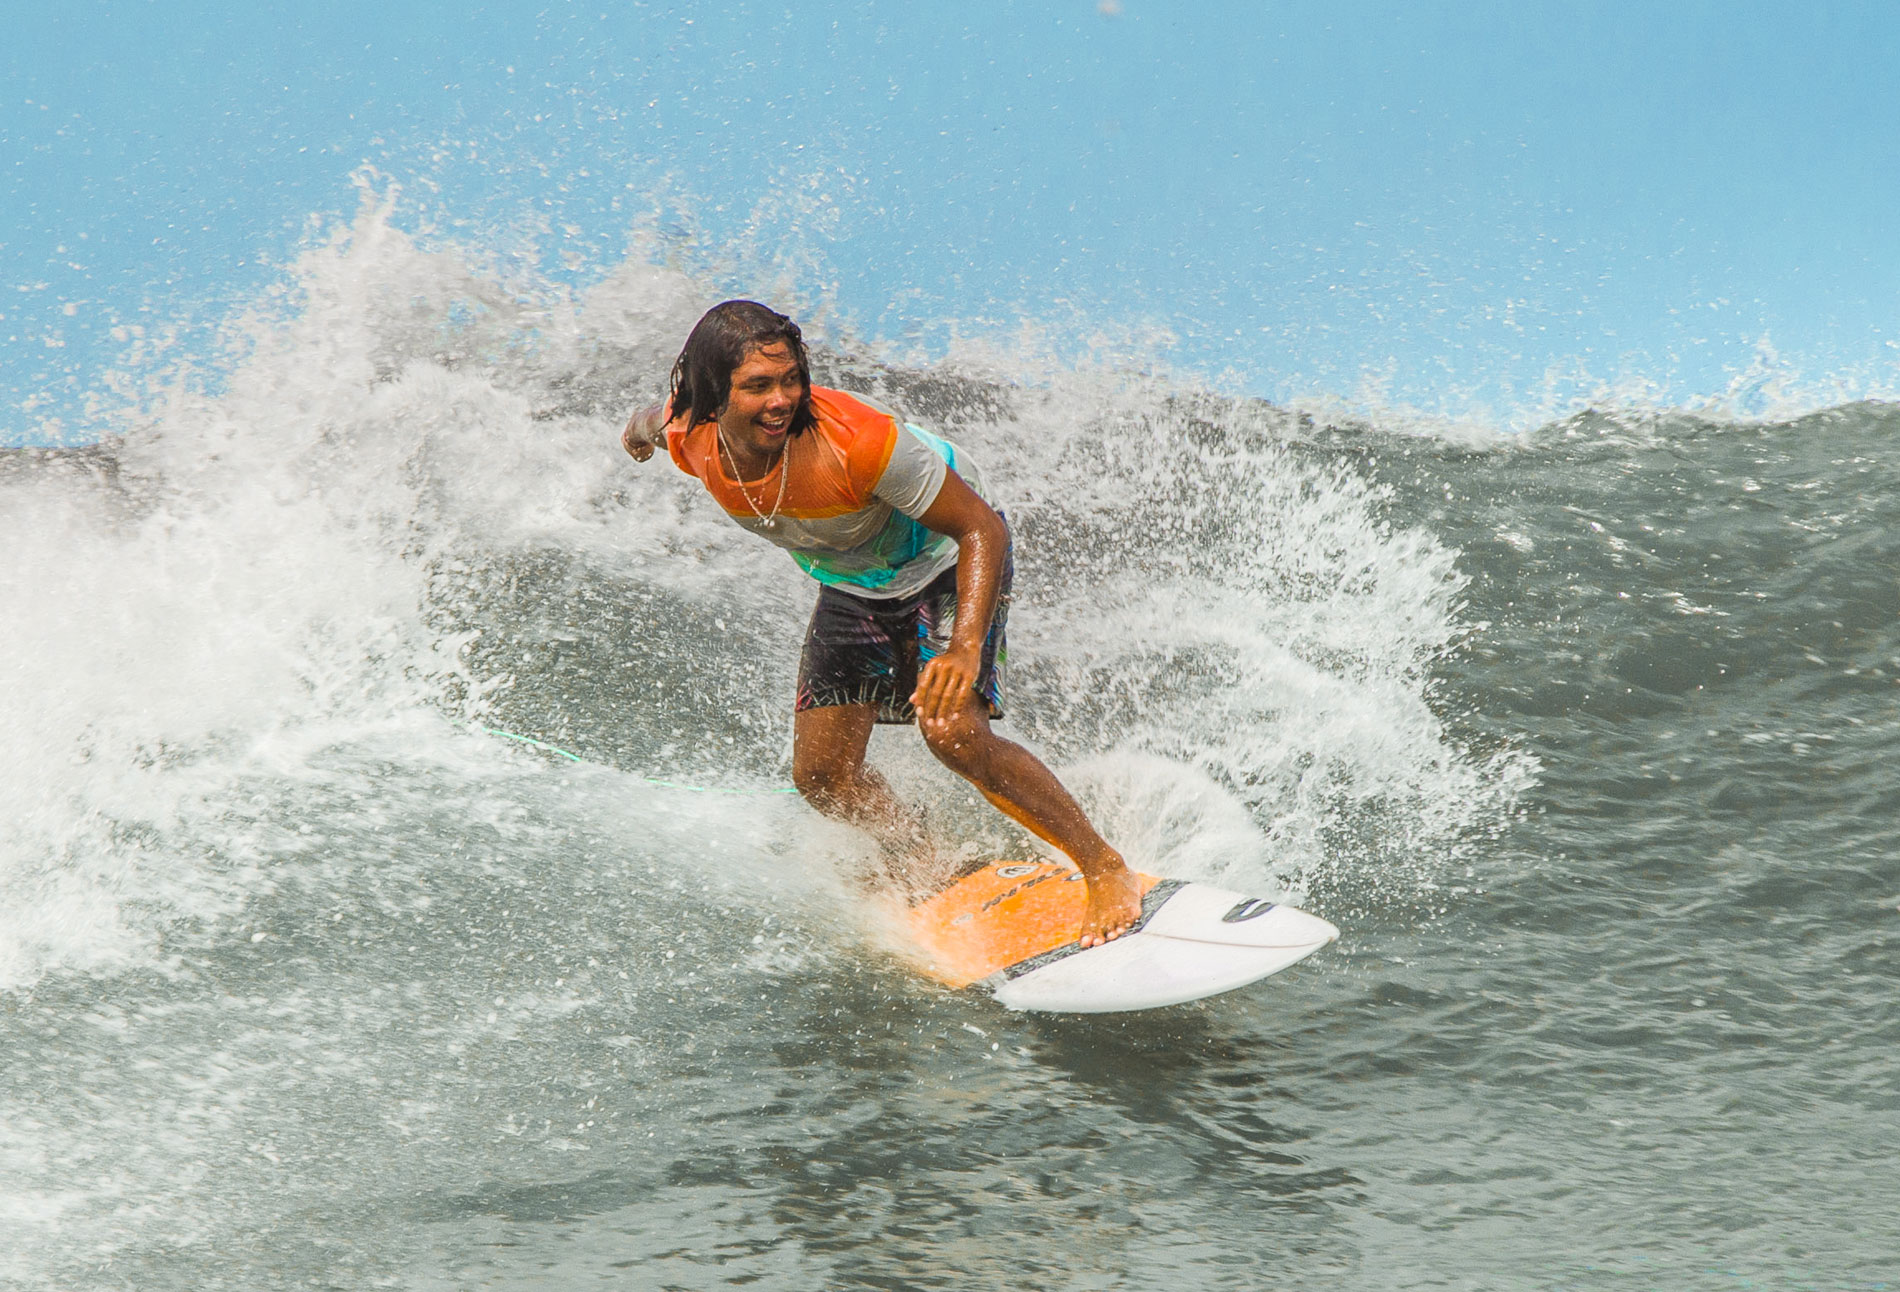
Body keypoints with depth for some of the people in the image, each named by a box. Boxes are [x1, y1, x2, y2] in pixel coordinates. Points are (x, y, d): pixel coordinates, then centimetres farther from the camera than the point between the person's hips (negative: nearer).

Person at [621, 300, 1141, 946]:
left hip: (942, 562, -6)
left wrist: (964, 650, -47)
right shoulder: (691, 438, -24)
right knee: (823, 776, 0)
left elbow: (983, 528, -34)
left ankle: (1106, 868, -11)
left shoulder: (856, 440, -40)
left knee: (954, 733, -26)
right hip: (851, 586, 6)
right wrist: (643, 424, 30)